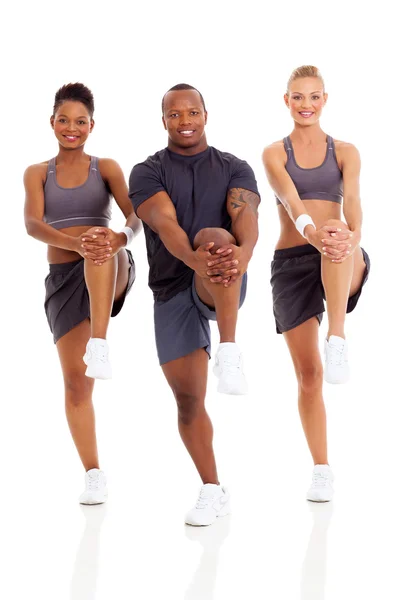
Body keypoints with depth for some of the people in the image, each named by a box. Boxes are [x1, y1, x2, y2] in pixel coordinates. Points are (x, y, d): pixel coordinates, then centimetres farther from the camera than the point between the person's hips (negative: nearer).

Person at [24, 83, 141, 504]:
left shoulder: (106, 168, 5)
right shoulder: (37, 174, 6)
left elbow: (137, 217, -8)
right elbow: (32, 224, -12)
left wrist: (120, 239, -33)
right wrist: (76, 242, -33)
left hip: (111, 275, -2)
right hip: (63, 278, 2)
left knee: (102, 242, -37)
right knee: (75, 380, -2)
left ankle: (100, 345, -44)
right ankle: (93, 475, 8)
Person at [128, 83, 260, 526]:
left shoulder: (234, 169, 5)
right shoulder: (147, 173, 2)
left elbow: (246, 216, -15)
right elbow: (164, 223, -17)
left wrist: (242, 252, -40)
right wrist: (195, 261, -39)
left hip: (222, 288, -2)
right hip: (172, 291, 2)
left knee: (214, 237, -35)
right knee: (188, 399, 3)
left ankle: (229, 355, -42)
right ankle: (213, 491, 20)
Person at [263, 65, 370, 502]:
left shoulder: (345, 152, 7)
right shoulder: (275, 153, 4)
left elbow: (352, 200, -11)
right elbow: (290, 201, -15)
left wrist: (351, 237, -34)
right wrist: (313, 232, -38)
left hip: (342, 266, -1)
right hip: (291, 261, 1)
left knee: (338, 247, -40)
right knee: (308, 373, 2)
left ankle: (337, 340, -44)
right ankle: (321, 470, 12)